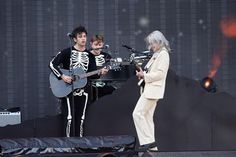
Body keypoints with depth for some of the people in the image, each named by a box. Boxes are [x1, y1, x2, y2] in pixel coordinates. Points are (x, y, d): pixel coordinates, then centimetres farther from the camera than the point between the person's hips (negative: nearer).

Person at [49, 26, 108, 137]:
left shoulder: (90, 55, 9)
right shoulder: (67, 52, -3)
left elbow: (92, 74, 9)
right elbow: (52, 64, -7)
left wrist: (100, 73, -11)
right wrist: (62, 76, -17)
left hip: (83, 91, 4)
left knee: (80, 119, 4)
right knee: (69, 118, -8)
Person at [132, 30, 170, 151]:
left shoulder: (163, 54, -9)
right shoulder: (156, 55, 21)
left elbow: (160, 73, -18)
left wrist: (145, 75, -15)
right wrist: (142, 74, 7)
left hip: (153, 90, -10)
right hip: (150, 90, 10)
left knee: (138, 114, -14)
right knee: (147, 117, 9)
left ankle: (147, 141, -14)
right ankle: (152, 146, 10)